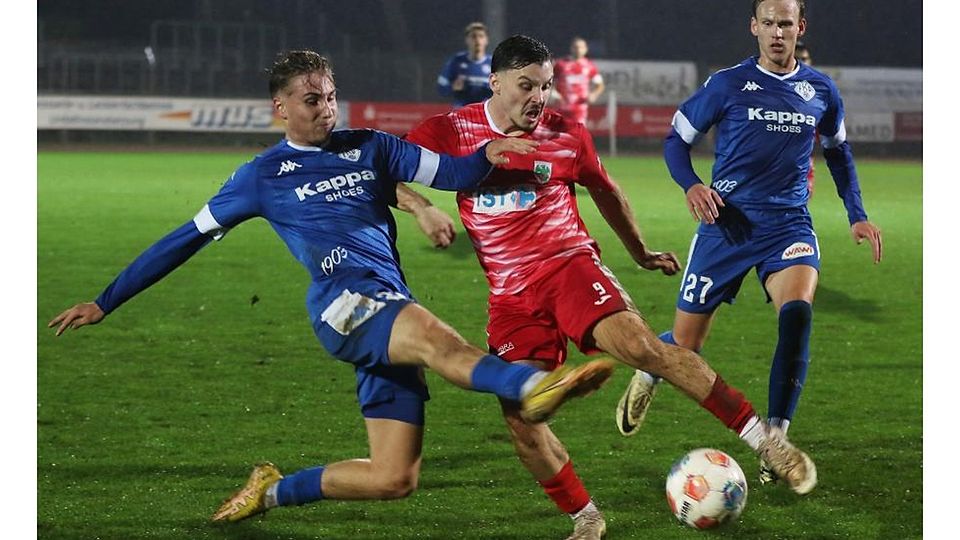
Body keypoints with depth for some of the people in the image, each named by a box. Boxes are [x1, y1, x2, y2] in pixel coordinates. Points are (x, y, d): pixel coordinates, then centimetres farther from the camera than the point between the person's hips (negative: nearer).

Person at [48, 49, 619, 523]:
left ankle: (272, 491, 17)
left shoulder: (370, 148, 21)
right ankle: (534, 387, -67)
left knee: (394, 479, -3)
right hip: (345, 301, -5)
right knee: (437, 338, -37)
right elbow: (188, 238, 17)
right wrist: (105, 303, 17)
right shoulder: (265, 175, 13)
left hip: (392, 314, 5)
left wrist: (488, 155, -14)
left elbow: (452, 173, 11)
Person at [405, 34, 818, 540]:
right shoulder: (450, 130, 0)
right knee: (519, 418, -7)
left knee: (639, 344, -26)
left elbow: (604, 189, 21)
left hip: (569, 266, -2)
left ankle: (764, 439, -24)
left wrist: (639, 251, 32)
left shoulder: (566, 135, 3)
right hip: (511, 295, 2)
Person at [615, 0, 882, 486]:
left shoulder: (821, 91, 6)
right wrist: (690, 185, -15)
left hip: (788, 224, 1)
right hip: (727, 223, -1)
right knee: (686, 344, 2)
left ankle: (775, 439, -21)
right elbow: (676, 139, 4)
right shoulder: (728, 84, -3)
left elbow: (838, 153, 23)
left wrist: (856, 215, 15)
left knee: (797, 312, -29)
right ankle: (647, 374, 41)